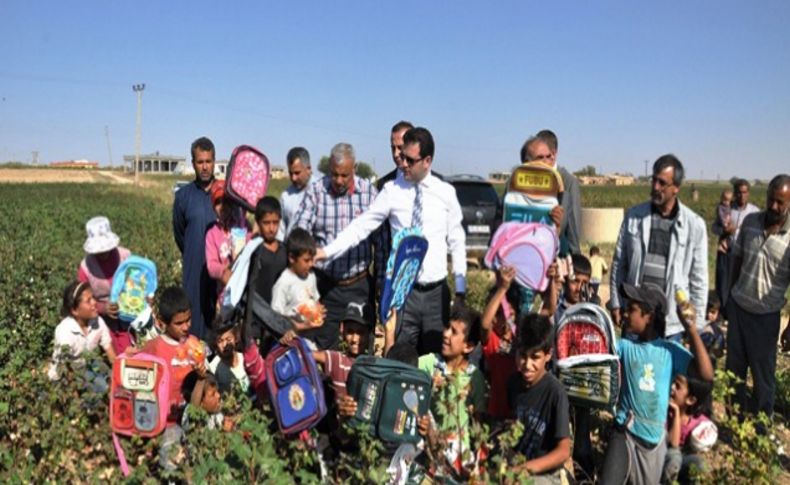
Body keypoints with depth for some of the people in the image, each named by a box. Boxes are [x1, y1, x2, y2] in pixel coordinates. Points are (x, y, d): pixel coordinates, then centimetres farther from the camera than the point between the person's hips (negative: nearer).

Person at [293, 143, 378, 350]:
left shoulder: (369, 191, 0)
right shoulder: (315, 191, -2)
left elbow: (380, 237, 6)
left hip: (359, 285, 1)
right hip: (326, 286, 0)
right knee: (323, 348, 8)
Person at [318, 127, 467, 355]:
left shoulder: (446, 193, 2)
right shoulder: (392, 191, -2)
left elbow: (457, 242, 6)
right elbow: (361, 226, -3)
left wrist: (460, 289, 4)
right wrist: (326, 251, -14)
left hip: (437, 291, 1)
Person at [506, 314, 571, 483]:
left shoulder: (555, 392, -18)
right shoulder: (514, 382, -1)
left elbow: (564, 451, -17)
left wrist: (526, 468, -28)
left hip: (545, 475, -5)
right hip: (513, 467, 6)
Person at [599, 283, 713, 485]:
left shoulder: (670, 350, -6)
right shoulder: (624, 346, -4)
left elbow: (707, 375, -16)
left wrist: (691, 330, -21)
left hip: (654, 436, 1)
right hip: (625, 432, -1)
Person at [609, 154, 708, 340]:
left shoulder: (694, 225, -4)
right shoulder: (634, 216, 1)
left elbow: (699, 279, 0)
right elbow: (619, 263, 7)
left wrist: (695, 324, -1)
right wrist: (616, 303, 4)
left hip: (671, 322, -1)